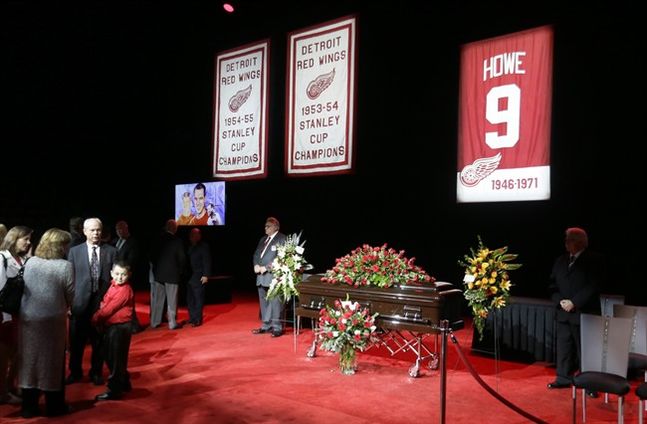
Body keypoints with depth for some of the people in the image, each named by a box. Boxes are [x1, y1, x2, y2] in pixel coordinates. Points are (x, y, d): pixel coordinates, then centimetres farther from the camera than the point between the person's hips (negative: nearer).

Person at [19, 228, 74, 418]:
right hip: (52, 319, -4)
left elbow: (23, 288, 7)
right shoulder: (66, 266, -13)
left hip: (28, 317, 4)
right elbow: (70, 296, -9)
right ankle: (54, 406, 21)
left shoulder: (30, 262, 1)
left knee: (29, 360, 14)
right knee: (53, 361, 10)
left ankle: (28, 406, 23)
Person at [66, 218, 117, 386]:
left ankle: (96, 372, 26)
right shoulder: (74, 251, 4)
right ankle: (75, 372, 29)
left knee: (99, 340, 9)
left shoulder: (111, 251, 2)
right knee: (76, 340, 10)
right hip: (80, 302, 0)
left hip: (103, 302, 0)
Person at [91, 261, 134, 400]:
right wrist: (98, 317, -4)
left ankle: (114, 390, 11)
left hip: (120, 327, -10)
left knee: (116, 358, 0)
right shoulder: (114, 285, 9)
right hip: (110, 326, 10)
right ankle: (123, 383, 34)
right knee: (109, 356, 20)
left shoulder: (125, 290, -21)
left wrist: (96, 318, -6)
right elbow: (104, 303, 11)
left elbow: (110, 308, -19)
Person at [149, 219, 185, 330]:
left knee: (157, 299, 11)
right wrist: (179, 270, 7)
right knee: (171, 300, 4)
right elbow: (182, 258, -10)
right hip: (172, 274, -3)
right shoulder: (177, 241, -11)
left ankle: (154, 322, 17)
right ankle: (172, 323, 7)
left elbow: (151, 256, 2)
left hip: (158, 273, 3)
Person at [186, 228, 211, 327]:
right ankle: (192, 318, 16)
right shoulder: (188, 247, 14)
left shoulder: (203, 247, -2)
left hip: (198, 277, -6)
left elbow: (207, 262, -6)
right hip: (188, 277, 6)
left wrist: (206, 275, -13)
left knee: (198, 298, -3)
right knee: (189, 298, 6)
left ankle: (198, 319, 2)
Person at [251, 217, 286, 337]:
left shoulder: (282, 238, -5)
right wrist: (256, 265, -1)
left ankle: (277, 327, 1)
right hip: (261, 276, 8)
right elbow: (256, 254, 20)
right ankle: (266, 325, 24)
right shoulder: (263, 239, 20)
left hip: (274, 275, -8)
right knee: (264, 302, 13)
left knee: (275, 302, -6)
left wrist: (266, 267, -16)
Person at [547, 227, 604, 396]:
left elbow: (593, 286, -13)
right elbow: (553, 284, 12)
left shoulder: (594, 260, -5)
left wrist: (574, 302, -17)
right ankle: (563, 378, 21)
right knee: (563, 347, 10)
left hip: (585, 313, -5)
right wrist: (560, 301, -6)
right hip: (563, 312, 5)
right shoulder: (561, 260, 11)